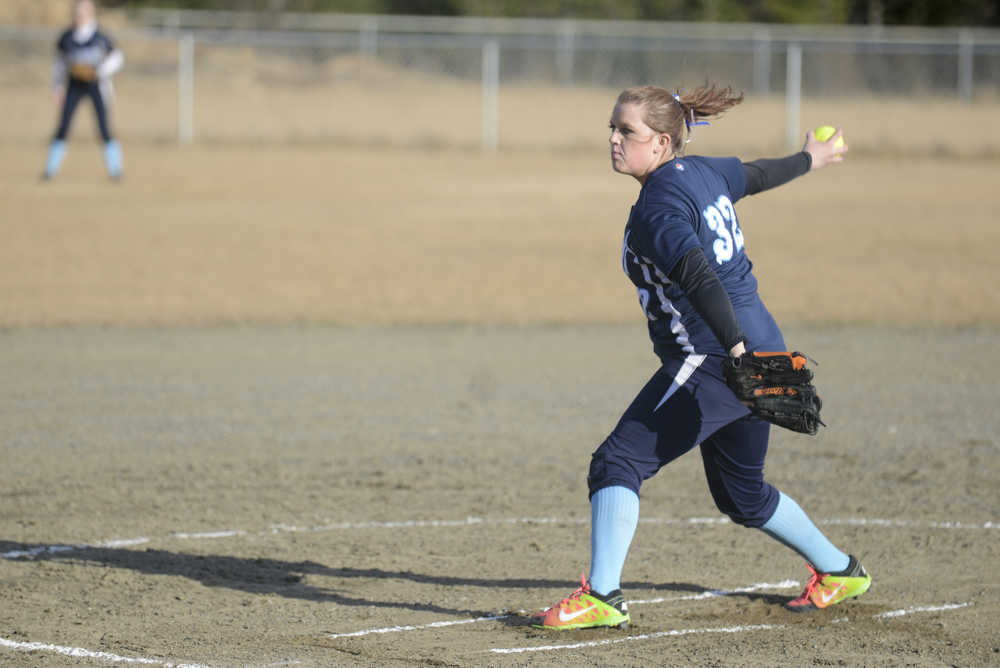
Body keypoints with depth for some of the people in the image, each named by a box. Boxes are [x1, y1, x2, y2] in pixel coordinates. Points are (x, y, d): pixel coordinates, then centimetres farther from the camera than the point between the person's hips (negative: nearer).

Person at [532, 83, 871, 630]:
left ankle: (602, 596, -21)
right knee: (742, 494, 26)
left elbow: (699, 278, -30)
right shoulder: (704, 172, 10)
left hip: (711, 358, -10)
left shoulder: (659, 206, -17)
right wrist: (810, 158, 50)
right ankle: (839, 571, 39)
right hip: (759, 349, 10)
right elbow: (759, 174, 29)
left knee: (619, 460, -13)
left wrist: (738, 352, -42)